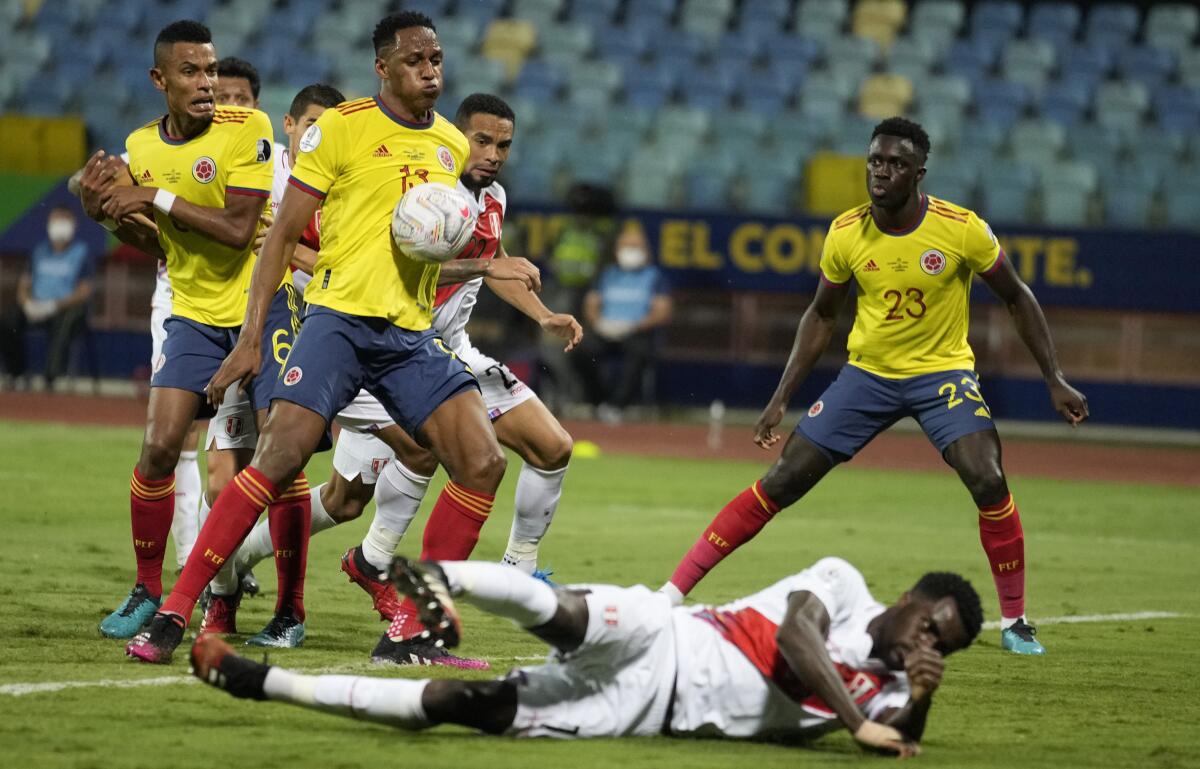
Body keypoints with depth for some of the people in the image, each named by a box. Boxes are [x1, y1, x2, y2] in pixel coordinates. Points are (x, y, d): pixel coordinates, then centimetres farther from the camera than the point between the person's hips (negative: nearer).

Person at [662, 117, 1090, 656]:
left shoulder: (963, 230, -17)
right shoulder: (846, 234, -10)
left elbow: (1016, 298, -3)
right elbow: (822, 315, 6)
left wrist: (1055, 380, -6)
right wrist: (781, 399, 4)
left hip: (943, 373, -2)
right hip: (868, 372, 2)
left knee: (988, 482, -24)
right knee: (779, 483, -4)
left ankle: (1014, 621, -6)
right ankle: (673, 593, 0)